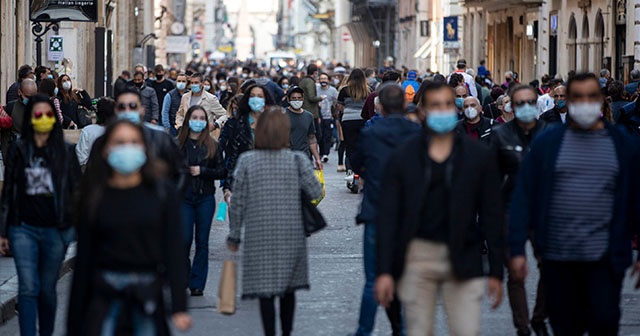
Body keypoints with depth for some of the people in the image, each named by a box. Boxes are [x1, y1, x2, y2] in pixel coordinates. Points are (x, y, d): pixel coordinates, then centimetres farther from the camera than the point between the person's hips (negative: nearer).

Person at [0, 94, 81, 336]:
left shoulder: (65, 152, 4)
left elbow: (76, 190, 7)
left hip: (55, 230, 0)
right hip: (24, 228, 0)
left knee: (47, 289, 8)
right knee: (28, 289, -9)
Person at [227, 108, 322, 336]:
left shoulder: (246, 162, -5)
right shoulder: (297, 160, -5)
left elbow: (238, 203, -3)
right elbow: (315, 192, -4)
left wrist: (234, 236, 6)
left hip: (259, 236, -1)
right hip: (291, 234, 1)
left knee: (265, 289, 3)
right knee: (288, 287, 15)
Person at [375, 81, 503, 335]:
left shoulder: (480, 156, 5)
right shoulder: (403, 157, 5)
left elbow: (492, 216, 7)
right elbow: (388, 217, 3)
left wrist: (496, 272, 3)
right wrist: (384, 271, -5)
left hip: (463, 261, 0)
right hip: (417, 258, 0)